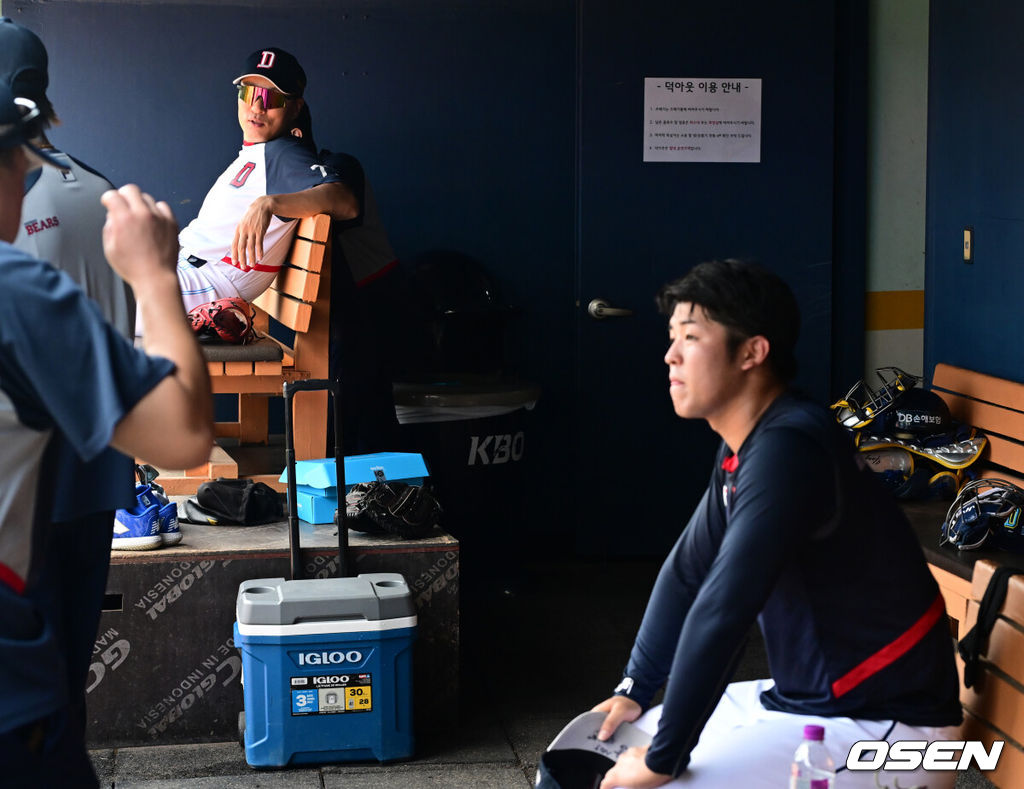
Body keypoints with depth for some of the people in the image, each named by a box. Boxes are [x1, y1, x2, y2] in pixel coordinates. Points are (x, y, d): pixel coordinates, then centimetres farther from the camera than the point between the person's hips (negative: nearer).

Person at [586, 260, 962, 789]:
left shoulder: (788, 448, -25)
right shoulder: (742, 449, 7)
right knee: (623, 745, 13)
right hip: (808, 700, 10)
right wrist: (635, 689, 13)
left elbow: (721, 611, -29)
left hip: (885, 730, -9)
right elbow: (686, 572, 16)